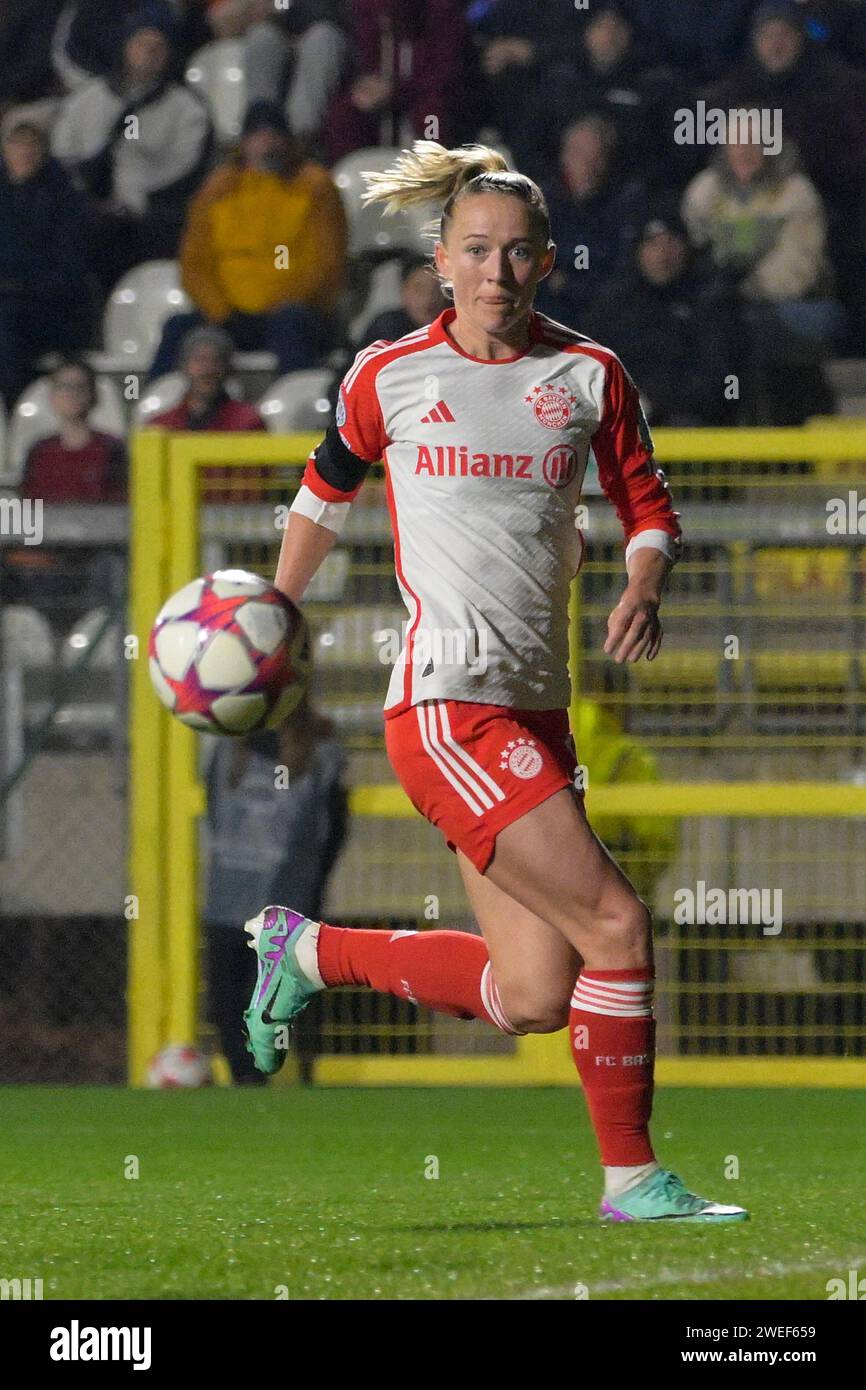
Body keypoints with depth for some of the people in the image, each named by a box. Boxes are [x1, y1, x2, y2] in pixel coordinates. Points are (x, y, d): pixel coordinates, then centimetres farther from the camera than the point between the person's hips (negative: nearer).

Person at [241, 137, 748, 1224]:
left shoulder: (589, 378, 7)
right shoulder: (389, 377, 0)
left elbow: (649, 511, 12)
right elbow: (327, 488, 16)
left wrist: (643, 592, -8)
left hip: (534, 709, 5)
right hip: (447, 707, -5)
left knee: (533, 999, 2)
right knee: (616, 927, -17)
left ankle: (310, 952, 22)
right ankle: (631, 1177, -6)